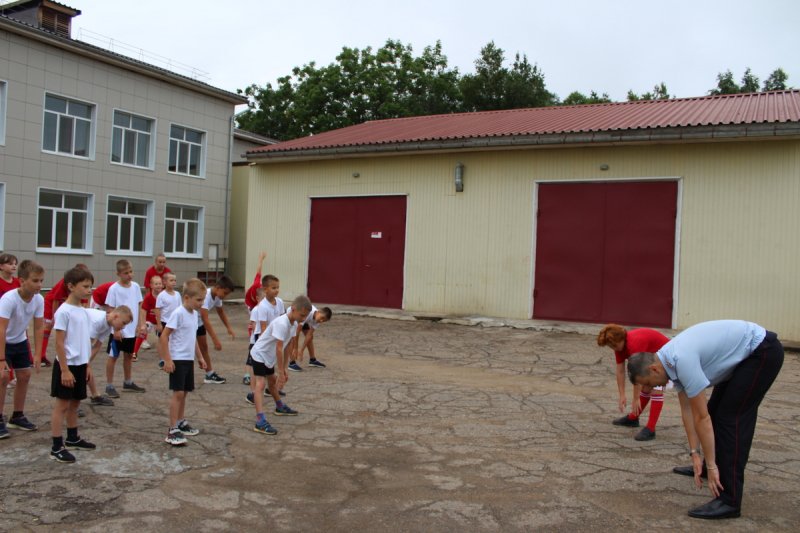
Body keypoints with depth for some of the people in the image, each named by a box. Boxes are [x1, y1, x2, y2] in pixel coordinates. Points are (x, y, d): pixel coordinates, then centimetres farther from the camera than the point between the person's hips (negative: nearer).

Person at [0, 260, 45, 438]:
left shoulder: (39, 299, -17)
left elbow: (39, 327, -9)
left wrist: (38, 354, -12)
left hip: (20, 341, 6)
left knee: (24, 376, 7)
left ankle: (18, 416, 22)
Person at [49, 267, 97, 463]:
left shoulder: (83, 311, 9)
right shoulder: (64, 311, -16)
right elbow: (59, 343, -17)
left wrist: (87, 365, 16)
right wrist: (65, 370, -19)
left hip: (80, 364, 8)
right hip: (67, 365, -8)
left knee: (75, 402, 18)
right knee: (62, 404, -2)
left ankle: (72, 438, 32)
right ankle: (56, 447, 4)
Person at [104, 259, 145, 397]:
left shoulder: (135, 286, 1)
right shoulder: (114, 289, -14)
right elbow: (110, 310, -12)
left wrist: (140, 324, 3)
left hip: (132, 330, 5)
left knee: (129, 355, 17)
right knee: (113, 356, 5)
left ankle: (128, 383, 30)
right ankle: (109, 386, 14)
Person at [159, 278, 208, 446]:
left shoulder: (194, 314, 9)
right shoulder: (178, 314, -16)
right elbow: (164, 336, -18)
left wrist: (200, 357, 23)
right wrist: (167, 359, -20)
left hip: (189, 360, 8)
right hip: (177, 360, -8)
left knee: (184, 392, 16)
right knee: (178, 393, -9)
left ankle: (181, 423, 28)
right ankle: (172, 430, -5)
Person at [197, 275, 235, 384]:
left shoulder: (217, 296, -9)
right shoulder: (205, 296, -35)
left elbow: (221, 312, 12)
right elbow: (205, 319, -39)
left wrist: (229, 327, 8)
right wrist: (215, 339, -40)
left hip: (199, 323, 9)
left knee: (204, 346, 15)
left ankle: (210, 374, 25)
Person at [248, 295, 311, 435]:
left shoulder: (294, 325, -5)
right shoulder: (281, 324, -33)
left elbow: (287, 347, 2)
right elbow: (279, 349, -31)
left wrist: (283, 369, 4)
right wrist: (281, 372, -27)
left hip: (269, 357, 9)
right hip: (259, 355, -9)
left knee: (273, 381, 27)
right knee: (260, 384, -19)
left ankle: (280, 407, 48)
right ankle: (260, 422, -27)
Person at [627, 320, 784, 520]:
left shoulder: (682, 360, -28)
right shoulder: (671, 360, 1)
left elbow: (702, 418, -23)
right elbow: (687, 410, 6)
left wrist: (711, 466, -16)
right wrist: (695, 454, 5)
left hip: (763, 351, -10)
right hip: (745, 353, 10)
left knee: (732, 417, -11)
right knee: (716, 411, 17)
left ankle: (729, 501, -9)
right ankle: (707, 468, 37)